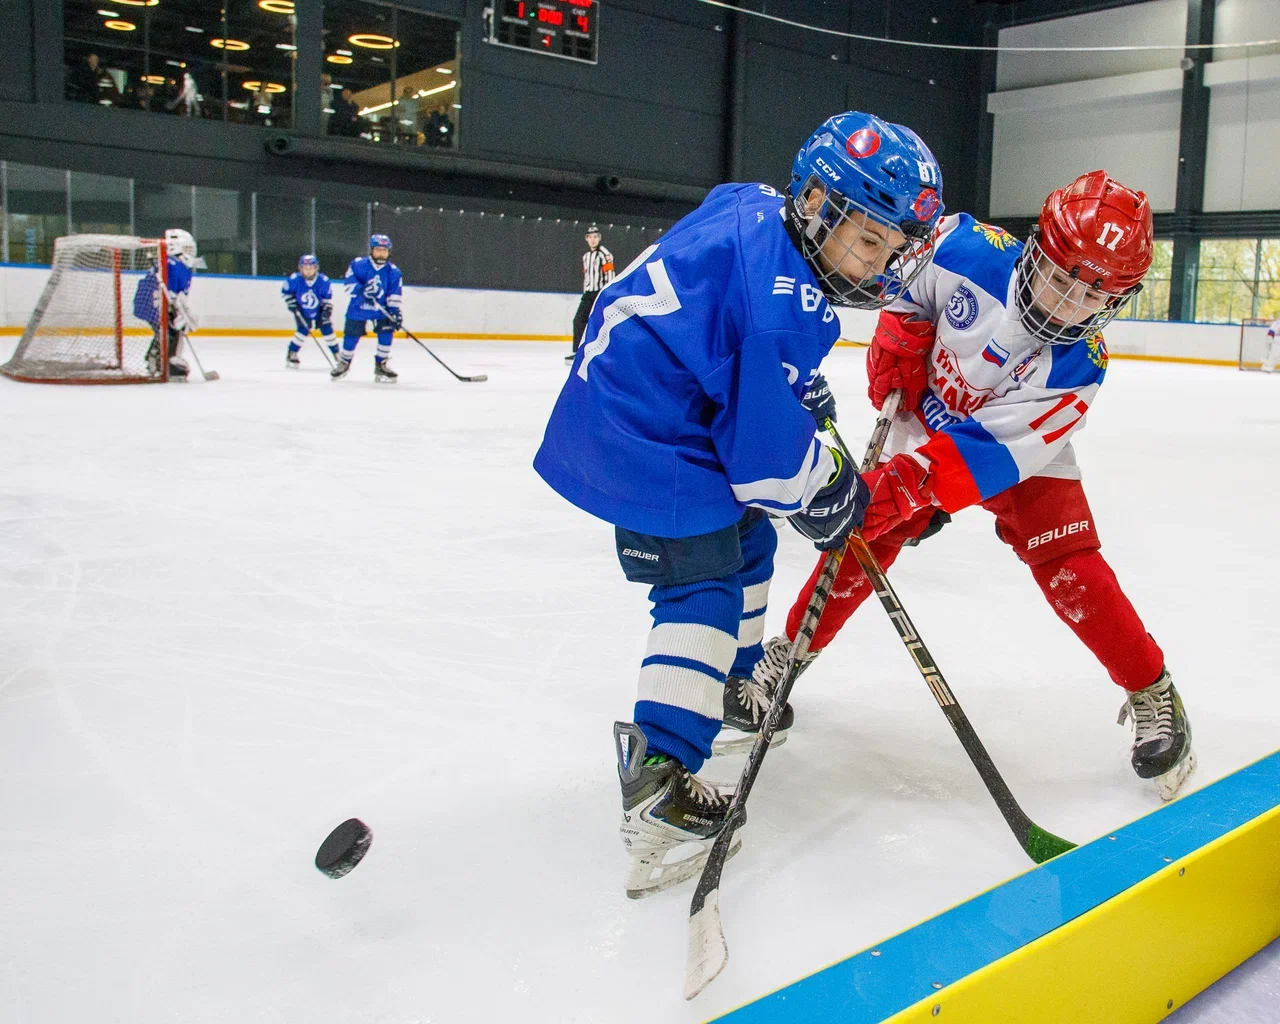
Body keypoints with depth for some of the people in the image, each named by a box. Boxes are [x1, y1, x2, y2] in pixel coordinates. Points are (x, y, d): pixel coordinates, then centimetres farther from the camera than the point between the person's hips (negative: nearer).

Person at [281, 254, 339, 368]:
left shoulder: (323, 281, -25)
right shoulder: (294, 279, -25)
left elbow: (328, 299, -12)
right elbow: (285, 292, -7)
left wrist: (325, 314, -15)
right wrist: (293, 305, -13)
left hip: (319, 310, 1)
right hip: (302, 311, -1)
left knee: (327, 330, -3)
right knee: (303, 331, -13)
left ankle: (337, 355, 13)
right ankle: (292, 355, 3)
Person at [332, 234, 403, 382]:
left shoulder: (393, 271, -6)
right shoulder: (359, 264, -12)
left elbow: (395, 294, -6)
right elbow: (349, 280, -11)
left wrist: (395, 311, -14)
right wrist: (361, 290, -27)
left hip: (381, 310, 1)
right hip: (358, 308, -1)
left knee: (386, 333, -14)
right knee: (351, 335, 4)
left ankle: (381, 365, 2)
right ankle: (344, 363, 27)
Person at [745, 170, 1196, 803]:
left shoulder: (1078, 365, -31)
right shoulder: (968, 250, -29)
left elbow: (994, 449, -36)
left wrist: (910, 485, -46)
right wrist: (898, 336, -15)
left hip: (1018, 450, -1)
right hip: (925, 424, 2)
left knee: (1069, 570, -14)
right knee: (865, 538, -6)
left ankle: (1151, 693, 5)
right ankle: (792, 650, 16)